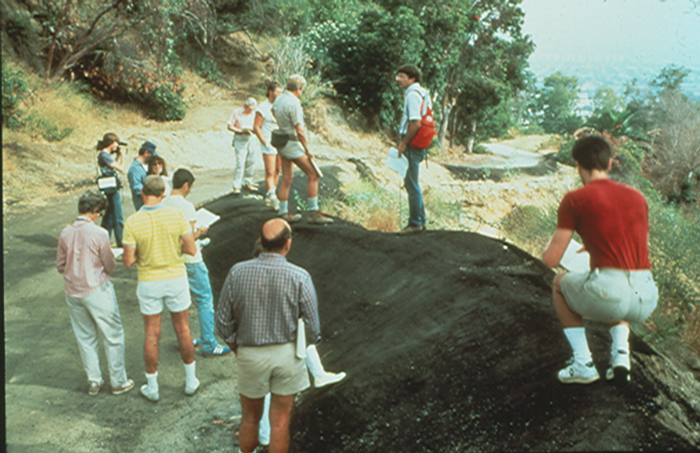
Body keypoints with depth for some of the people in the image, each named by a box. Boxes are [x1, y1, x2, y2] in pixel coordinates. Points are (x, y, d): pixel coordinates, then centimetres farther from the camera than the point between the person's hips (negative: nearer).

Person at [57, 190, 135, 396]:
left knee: (85, 338, 16)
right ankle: (118, 381, 15)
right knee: (113, 336, 8)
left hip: (72, 292, 5)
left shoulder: (65, 233, -3)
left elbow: (60, 266, 6)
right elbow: (110, 267, -10)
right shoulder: (99, 233, -17)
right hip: (97, 290, -5)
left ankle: (93, 381, 25)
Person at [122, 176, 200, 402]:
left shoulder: (132, 222, -16)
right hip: (176, 279, 1)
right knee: (183, 329, 15)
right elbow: (191, 249, -10)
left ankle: (152, 388, 23)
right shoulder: (176, 215, -14)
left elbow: (128, 260, -14)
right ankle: (190, 381, 27)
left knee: (151, 334, 12)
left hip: (149, 283, 0)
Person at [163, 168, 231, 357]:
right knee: (205, 300, 1)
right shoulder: (186, 206, -19)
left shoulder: (164, 205, 3)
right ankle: (209, 344, 3)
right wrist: (200, 231, -2)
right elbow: (189, 238, -21)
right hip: (190, 260, -8)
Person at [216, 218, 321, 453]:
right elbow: (312, 328, -10)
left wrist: (237, 350, 12)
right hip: (287, 353, -1)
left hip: (250, 355, 1)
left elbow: (223, 321, -4)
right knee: (280, 422, 11)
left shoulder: (237, 272, -11)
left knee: (250, 418, 20)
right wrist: (304, 345, 11)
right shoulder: (300, 277, -15)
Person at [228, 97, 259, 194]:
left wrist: (253, 130, -10)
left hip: (251, 139, 5)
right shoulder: (237, 112, -3)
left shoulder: (254, 114, 8)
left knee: (251, 162, 8)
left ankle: (247, 183, 22)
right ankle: (236, 186, -9)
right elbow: (229, 126, -3)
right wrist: (241, 131, -16)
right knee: (240, 163, -12)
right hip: (240, 139, -5)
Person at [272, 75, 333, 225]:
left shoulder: (279, 99, 6)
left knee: (286, 179, 13)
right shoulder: (294, 103, -21)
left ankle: (283, 213, 17)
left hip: (282, 143, 9)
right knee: (313, 176, -5)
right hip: (292, 143, -9)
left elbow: (273, 111, 30)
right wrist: (307, 150, -14)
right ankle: (314, 213, -7)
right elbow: (299, 131, -23)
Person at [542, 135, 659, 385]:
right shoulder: (638, 197, 18)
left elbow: (551, 259, 2)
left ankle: (583, 365, 19)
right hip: (647, 299, 6)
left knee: (560, 283, 28)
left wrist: (550, 244, 26)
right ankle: (620, 354, 18)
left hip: (608, 292, -5)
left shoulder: (575, 199, 2)